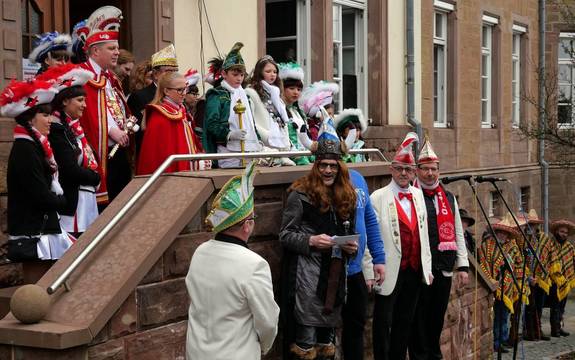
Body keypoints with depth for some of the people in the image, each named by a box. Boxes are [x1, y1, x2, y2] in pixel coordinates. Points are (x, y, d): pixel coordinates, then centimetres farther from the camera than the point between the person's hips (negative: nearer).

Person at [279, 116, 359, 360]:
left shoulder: (346, 196, 12)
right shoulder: (301, 194, -6)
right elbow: (285, 235, -7)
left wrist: (352, 247, 2)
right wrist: (311, 241, -21)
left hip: (336, 275, 6)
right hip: (308, 275, -6)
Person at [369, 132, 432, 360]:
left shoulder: (418, 195, 11)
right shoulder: (378, 198, -8)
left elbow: (423, 233, 15)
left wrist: (426, 266, 13)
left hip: (415, 270, 6)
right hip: (391, 272, -6)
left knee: (405, 322, 13)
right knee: (384, 323, 1)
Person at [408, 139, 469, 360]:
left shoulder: (449, 198, 14)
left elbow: (458, 234, 15)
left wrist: (463, 266, 10)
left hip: (444, 271, 5)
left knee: (437, 320, 13)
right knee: (419, 322, 1)